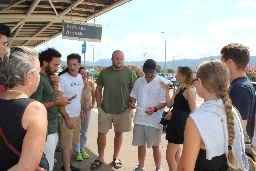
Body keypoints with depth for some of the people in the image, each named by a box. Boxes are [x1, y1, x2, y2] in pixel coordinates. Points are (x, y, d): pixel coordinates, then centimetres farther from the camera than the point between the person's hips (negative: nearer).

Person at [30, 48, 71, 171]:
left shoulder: (48, 77, 10)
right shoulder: (38, 79, -19)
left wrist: (55, 85, 1)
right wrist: (56, 102, -18)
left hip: (52, 127, 9)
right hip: (45, 129, -9)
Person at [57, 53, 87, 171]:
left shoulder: (80, 77, 5)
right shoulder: (62, 78, -16)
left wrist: (84, 112, 13)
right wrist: (67, 118, -18)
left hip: (77, 115, 7)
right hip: (66, 117, -7)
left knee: (72, 143, 17)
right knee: (66, 146, 1)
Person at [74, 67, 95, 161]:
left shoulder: (90, 84, -3)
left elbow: (94, 95, 12)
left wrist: (93, 105, 6)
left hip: (87, 110, 4)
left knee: (84, 132, 14)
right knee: (77, 131, 2)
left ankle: (82, 149, 28)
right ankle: (77, 151, 14)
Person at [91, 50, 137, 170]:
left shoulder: (130, 72, -6)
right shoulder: (104, 72, 0)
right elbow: (98, 89, 7)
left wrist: (132, 104, -8)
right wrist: (99, 105, 2)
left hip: (123, 110, -1)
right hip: (105, 110, 2)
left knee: (119, 133, 13)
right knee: (101, 133, 7)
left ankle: (115, 157, 31)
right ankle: (100, 158, 25)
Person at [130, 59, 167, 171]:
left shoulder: (161, 82, -9)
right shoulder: (139, 81, 7)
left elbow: (165, 101, -9)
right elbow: (133, 95, 15)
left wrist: (155, 108, -25)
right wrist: (133, 102, -7)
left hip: (154, 119, -5)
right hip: (139, 118, 5)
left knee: (155, 146, 8)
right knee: (140, 144, 16)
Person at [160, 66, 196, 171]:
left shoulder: (189, 90, -15)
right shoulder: (179, 89, 12)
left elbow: (193, 112, -15)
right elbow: (170, 104, 9)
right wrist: (167, 91, 2)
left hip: (181, 125, -9)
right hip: (174, 123, 9)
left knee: (170, 155, -7)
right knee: (176, 153, 20)